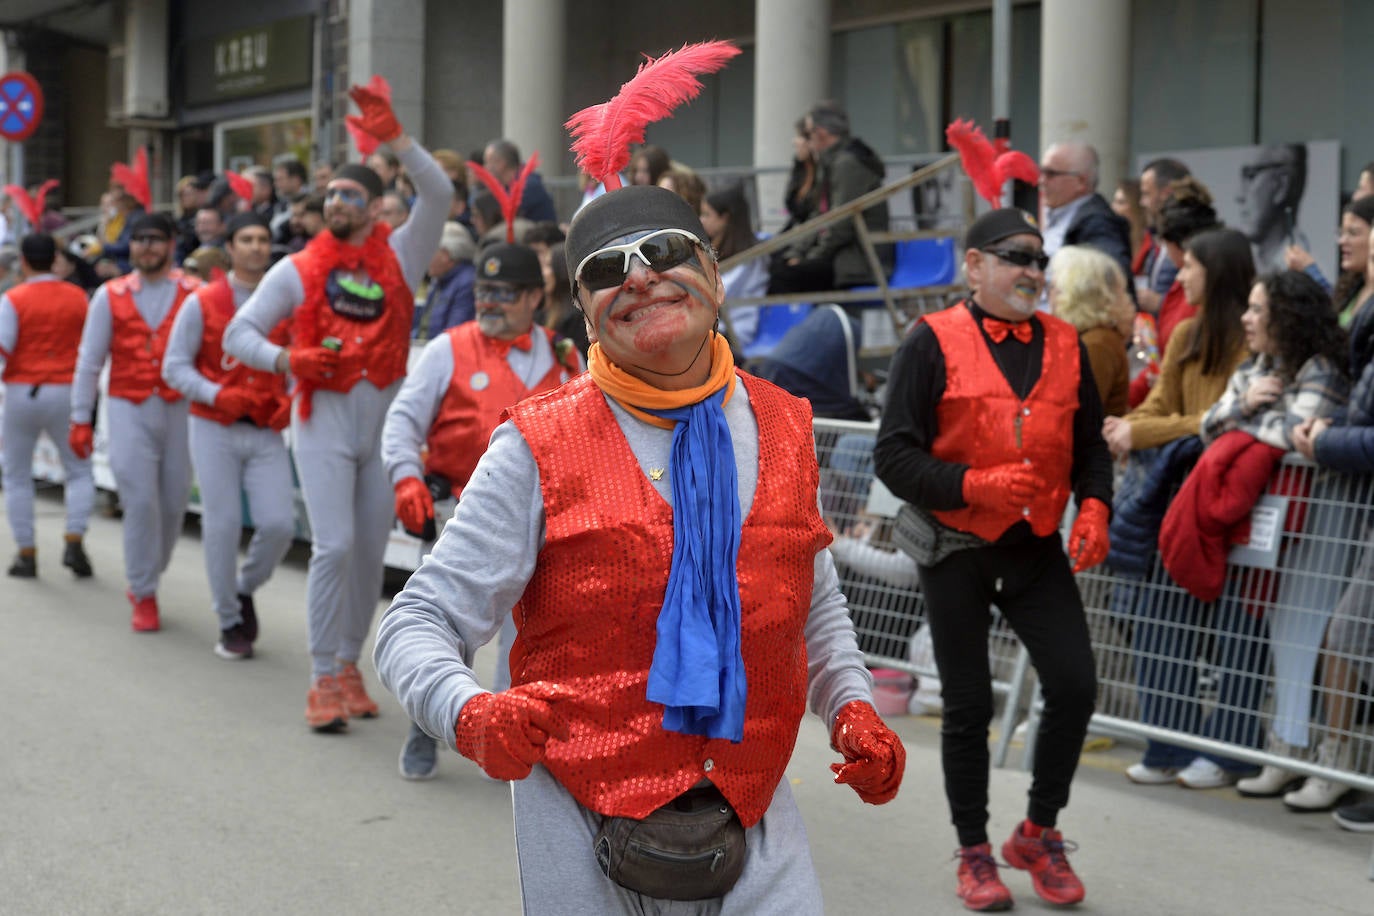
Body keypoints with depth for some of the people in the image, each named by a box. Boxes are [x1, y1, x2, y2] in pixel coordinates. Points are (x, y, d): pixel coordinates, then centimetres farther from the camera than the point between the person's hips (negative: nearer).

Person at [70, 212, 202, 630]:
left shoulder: (195, 293, 2)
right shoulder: (110, 296, 7)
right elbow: (89, 360, 10)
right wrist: (81, 419, 7)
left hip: (181, 409, 0)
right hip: (130, 409, 0)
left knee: (173, 502, 5)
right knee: (140, 501, -8)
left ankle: (146, 579, 28)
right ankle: (144, 596, 4)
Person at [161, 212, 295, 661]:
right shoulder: (202, 303, 1)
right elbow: (174, 366, -1)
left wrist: (290, 399, -9)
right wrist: (218, 396, -15)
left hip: (267, 433, 2)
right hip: (215, 429, -2)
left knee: (279, 524, -9)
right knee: (222, 525, -2)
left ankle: (246, 587, 21)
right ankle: (230, 623, 13)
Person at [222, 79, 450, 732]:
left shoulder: (399, 256, 5)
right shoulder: (298, 270, 3)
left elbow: (438, 194, -8)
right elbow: (238, 334, 4)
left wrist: (392, 136, -17)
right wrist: (286, 359, -16)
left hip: (385, 420, 2)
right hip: (324, 420, -2)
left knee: (371, 551, 8)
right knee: (334, 545, -12)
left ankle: (348, 665, 22)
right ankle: (323, 681, -5)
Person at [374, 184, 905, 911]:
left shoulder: (783, 429, 6)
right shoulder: (539, 449, -7)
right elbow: (418, 622, -9)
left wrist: (851, 705, 3)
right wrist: (470, 714, -28)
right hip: (587, 830, -3)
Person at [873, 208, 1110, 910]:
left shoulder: (1063, 344, 8)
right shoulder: (934, 343, -7)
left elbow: (1090, 443, 15)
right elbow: (893, 456, -10)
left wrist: (1094, 507, -4)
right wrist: (974, 486, -22)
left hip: (1036, 547, 4)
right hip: (957, 549, -4)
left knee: (1074, 686, -6)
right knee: (968, 705, 5)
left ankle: (1039, 832, 17)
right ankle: (974, 853, 22)